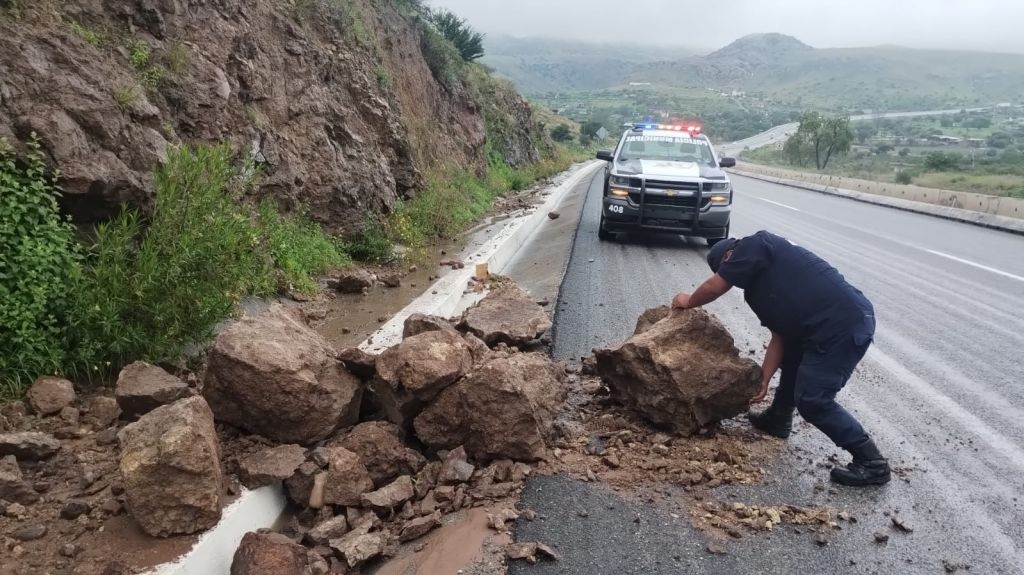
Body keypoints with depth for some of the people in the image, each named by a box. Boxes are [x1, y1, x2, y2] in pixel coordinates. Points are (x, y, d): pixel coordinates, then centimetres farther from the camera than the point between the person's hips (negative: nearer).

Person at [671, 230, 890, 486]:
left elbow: (715, 287, -7)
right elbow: (780, 336, 20)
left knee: (811, 400, -6)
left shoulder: (754, 245, -3)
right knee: (792, 354, 31)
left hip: (845, 325, -11)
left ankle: (871, 462, 4)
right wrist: (763, 379, 18)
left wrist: (688, 302, 12)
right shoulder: (758, 285, 21)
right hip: (834, 323, 11)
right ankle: (778, 419, 47)